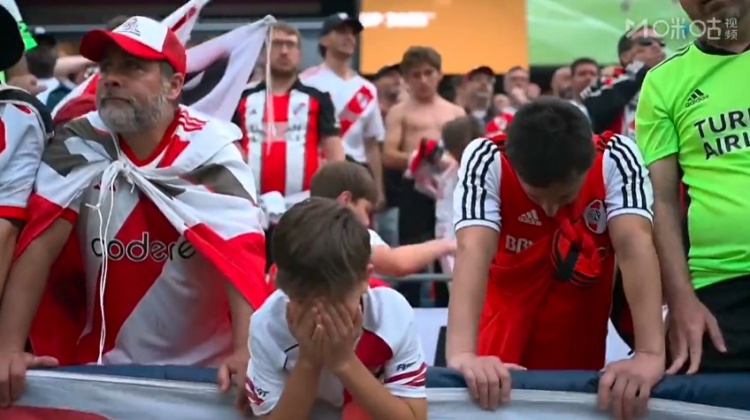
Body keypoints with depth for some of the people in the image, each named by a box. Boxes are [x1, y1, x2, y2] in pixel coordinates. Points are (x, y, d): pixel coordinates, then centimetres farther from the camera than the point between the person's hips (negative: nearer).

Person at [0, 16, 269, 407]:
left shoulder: (212, 152, -14)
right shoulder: (77, 147, -7)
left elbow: (242, 256, -23)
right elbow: (40, 245, -13)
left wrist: (245, 355, -38)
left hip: (204, 368, -2)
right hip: (105, 363, 2)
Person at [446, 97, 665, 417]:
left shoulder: (616, 157, -20)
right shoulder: (486, 159, -22)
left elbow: (635, 243, -32)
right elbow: (473, 248, -35)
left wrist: (651, 353, -46)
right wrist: (462, 354, -50)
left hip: (581, 339, 1)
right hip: (504, 337, -1)